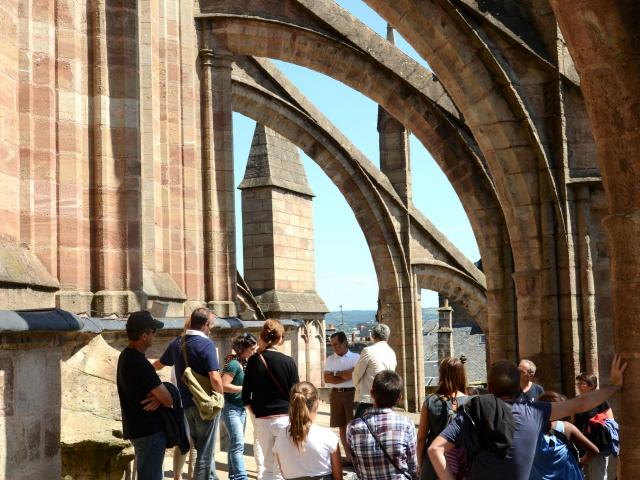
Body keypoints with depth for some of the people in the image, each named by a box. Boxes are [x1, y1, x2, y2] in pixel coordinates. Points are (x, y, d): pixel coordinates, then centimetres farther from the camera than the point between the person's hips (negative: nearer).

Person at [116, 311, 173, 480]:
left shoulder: (127, 355, 7)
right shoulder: (139, 364, -25)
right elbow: (168, 400, -21)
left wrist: (158, 398, -8)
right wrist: (160, 398, 0)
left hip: (137, 427, 10)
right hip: (149, 430, -10)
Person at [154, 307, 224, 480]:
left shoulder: (177, 343, 4)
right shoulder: (206, 344, -16)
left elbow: (159, 364, 22)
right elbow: (215, 378, -26)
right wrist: (220, 396, -6)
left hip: (187, 403, 7)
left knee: (204, 449, 22)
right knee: (205, 453, 3)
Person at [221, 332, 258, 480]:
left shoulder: (245, 363, 9)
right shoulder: (234, 364, -16)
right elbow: (224, 386, -21)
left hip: (241, 408, 9)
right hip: (231, 408, -8)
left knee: (235, 444, 12)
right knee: (238, 444, -14)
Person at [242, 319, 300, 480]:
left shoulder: (254, 361, -2)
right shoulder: (288, 361, -7)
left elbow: (246, 396, 0)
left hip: (262, 420, 2)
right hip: (285, 418, -2)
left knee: (268, 466, 15)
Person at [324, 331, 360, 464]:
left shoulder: (355, 357, 1)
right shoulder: (330, 359, 10)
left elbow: (354, 373, -15)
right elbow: (327, 378, -1)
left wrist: (335, 373, -6)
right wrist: (345, 377, -11)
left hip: (351, 393, -4)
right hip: (336, 394, 4)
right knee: (342, 427, 6)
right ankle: (348, 457, 12)